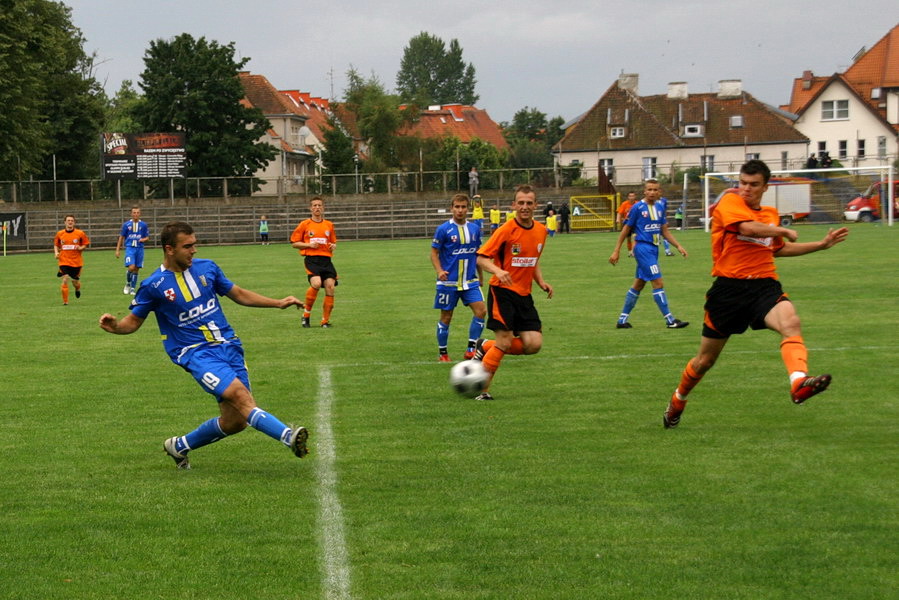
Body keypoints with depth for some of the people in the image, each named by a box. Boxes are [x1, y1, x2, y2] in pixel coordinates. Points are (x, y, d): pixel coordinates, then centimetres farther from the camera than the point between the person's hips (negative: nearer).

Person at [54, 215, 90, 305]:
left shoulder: (80, 233, -2)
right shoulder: (60, 234, 2)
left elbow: (86, 244, 6)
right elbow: (56, 245, 16)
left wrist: (80, 248, -14)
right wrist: (56, 253, -3)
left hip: (76, 261, 0)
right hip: (64, 261, 0)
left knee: (75, 283, 9)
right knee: (65, 280, -16)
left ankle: (77, 289, 48)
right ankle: (65, 301, -6)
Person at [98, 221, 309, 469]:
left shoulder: (207, 268, 6)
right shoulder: (153, 285, -5)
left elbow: (239, 294, 19)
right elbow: (134, 320, 5)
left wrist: (279, 303, 13)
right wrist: (115, 326, -18)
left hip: (228, 345, 5)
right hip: (196, 353, -5)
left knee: (234, 422, 1)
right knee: (239, 394, -29)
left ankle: (179, 446, 24)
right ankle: (288, 436, -40)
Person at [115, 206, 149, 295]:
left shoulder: (143, 225, 5)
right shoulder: (126, 224, 2)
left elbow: (147, 237, 12)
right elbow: (121, 237, 8)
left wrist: (143, 239, -12)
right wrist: (118, 250, 5)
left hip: (139, 249, 2)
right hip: (130, 248, -2)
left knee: (136, 269, 4)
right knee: (131, 267, -17)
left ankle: (132, 288, 15)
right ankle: (127, 284, 8)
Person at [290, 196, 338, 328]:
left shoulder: (329, 225, 14)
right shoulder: (305, 224, 5)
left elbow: (333, 242, 26)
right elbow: (294, 243, 7)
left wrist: (333, 246, 2)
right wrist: (309, 245, -8)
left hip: (326, 259, 4)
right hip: (311, 259, -4)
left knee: (330, 287, -8)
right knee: (316, 283, -26)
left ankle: (325, 320, 4)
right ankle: (306, 314, -6)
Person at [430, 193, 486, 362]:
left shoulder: (474, 229, 5)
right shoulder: (443, 229, -7)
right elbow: (434, 253, -4)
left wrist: (480, 277, 18)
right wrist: (440, 271, -20)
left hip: (470, 281, 4)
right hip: (449, 282, -4)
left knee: (481, 311, -11)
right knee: (446, 317, 4)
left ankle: (471, 350, -3)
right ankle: (442, 353, 19)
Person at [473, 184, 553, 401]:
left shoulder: (541, 231, 7)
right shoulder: (506, 230, -13)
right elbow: (481, 258, -13)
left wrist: (541, 281, 6)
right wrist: (498, 271, -32)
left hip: (524, 295, 6)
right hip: (503, 292, -6)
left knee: (534, 344, -5)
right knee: (505, 342, -13)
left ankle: (486, 347, 17)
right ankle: (482, 389, 2)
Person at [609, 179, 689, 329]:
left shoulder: (660, 207, 9)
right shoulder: (638, 208, -9)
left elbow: (664, 231, 16)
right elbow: (625, 230, -3)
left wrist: (678, 246, 5)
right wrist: (616, 251, -3)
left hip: (653, 249, 7)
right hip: (643, 248, -7)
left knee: (638, 285, 13)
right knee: (658, 283, -11)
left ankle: (622, 320, 21)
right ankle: (670, 320, -10)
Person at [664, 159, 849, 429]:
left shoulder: (771, 214, 16)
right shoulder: (730, 202, -4)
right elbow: (748, 228, -23)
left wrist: (822, 244, 32)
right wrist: (784, 231, -7)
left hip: (765, 285, 3)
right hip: (729, 287, -3)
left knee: (791, 322, -31)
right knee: (705, 360, 9)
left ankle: (799, 383, -53)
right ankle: (677, 401, 37)